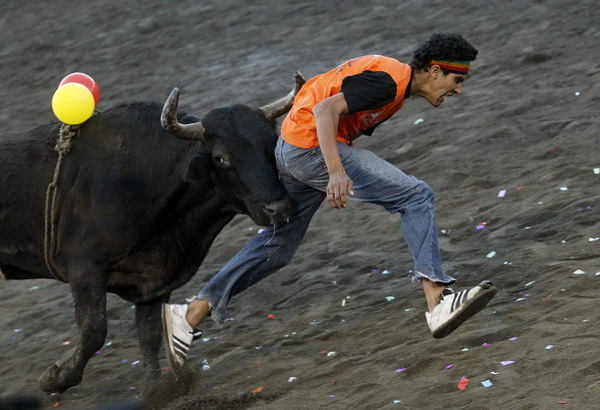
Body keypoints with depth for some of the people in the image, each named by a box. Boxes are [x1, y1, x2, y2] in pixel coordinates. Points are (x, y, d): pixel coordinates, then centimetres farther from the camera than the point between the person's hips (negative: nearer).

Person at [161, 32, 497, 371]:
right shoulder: (389, 81, -15)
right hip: (312, 144, -11)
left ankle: (192, 315, 17)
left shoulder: (392, 80, 16)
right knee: (417, 197, -12)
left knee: (278, 247, 17)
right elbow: (326, 109, -25)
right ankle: (439, 302, -19)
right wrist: (336, 173, -35)